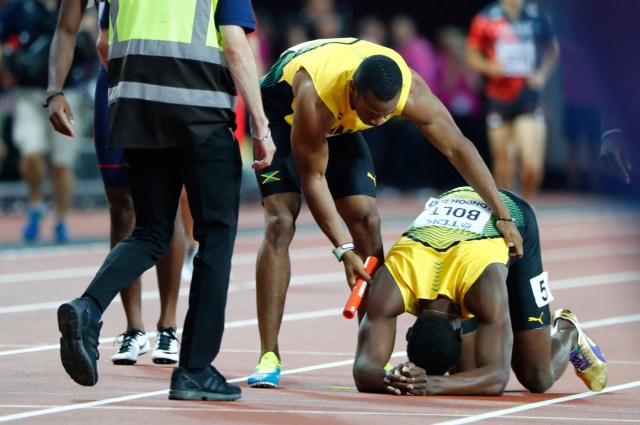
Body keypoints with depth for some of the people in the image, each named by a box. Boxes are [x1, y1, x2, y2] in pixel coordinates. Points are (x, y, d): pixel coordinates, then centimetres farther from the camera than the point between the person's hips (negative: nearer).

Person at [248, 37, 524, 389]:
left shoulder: (412, 91, -32)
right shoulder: (314, 96, -44)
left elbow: (458, 148, -20)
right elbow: (312, 177, -32)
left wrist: (503, 216, -19)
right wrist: (344, 250, -34)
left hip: (339, 123, 4)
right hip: (282, 108, -4)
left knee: (367, 220, -6)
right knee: (281, 222, -19)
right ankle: (268, 357, -19)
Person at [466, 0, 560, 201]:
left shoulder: (537, 16, 1)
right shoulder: (486, 19, -2)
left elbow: (553, 49, 17)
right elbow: (473, 55, 7)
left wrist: (543, 73, 0)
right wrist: (489, 66, -13)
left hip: (529, 98, 0)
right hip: (499, 99, 0)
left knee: (532, 165, -13)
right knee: (504, 162, 6)